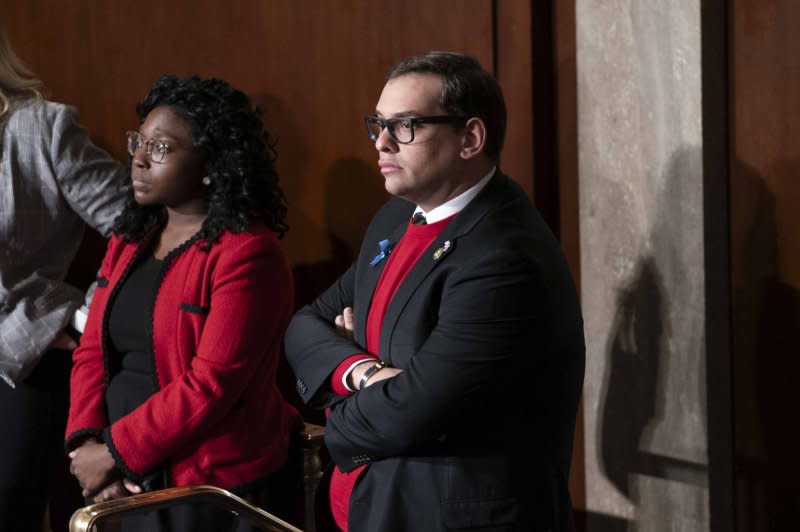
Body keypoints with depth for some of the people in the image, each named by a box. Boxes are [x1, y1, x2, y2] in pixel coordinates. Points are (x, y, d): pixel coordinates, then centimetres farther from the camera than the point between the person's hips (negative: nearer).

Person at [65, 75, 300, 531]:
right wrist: (87, 443, -9)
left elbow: (210, 385, -21)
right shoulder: (129, 241, 9)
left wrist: (115, 454, -16)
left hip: (215, 491, -7)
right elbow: (93, 353, 7)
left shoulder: (248, 255, -15)